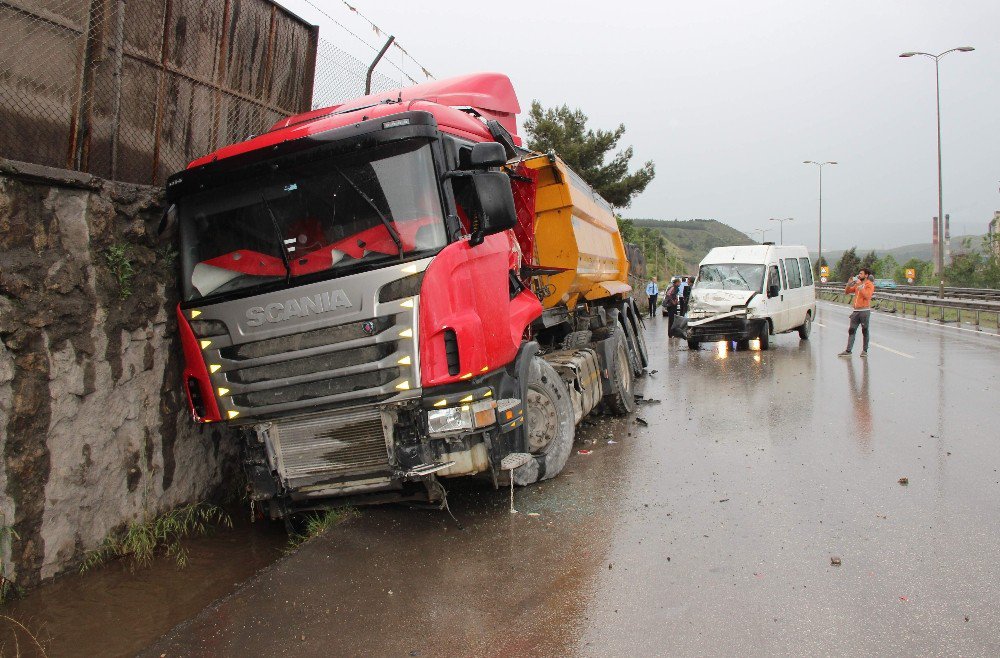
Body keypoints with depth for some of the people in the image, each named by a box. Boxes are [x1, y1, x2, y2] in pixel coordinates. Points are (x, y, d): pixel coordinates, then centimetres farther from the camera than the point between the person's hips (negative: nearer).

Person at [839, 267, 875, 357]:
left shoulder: (869, 285, -3)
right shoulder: (857, 284, 16)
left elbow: (867, 296, -19)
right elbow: (847, 291, 16)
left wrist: (860, 286, -19)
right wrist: (849, 284, 0)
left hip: (865, 311, -6)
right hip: (856, 311, 6)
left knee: (865, 331, 2)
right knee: (851, 330, 1)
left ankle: (865, 350, 9)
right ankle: (848, 350, 1)